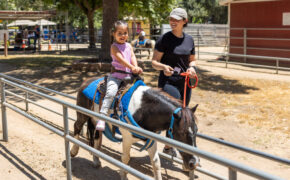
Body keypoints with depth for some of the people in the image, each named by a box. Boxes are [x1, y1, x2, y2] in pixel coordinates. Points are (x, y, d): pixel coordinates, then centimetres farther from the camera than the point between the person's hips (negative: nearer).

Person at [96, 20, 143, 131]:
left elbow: (132, 57, 2)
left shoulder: (129, 46, 15)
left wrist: (136, 68, -19)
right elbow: (120, 59, -19)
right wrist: (132, 68, -33)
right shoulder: (114, 47, -4)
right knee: (111, 93, -27)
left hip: (128, 76, 6)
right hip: (116, 75, -6)